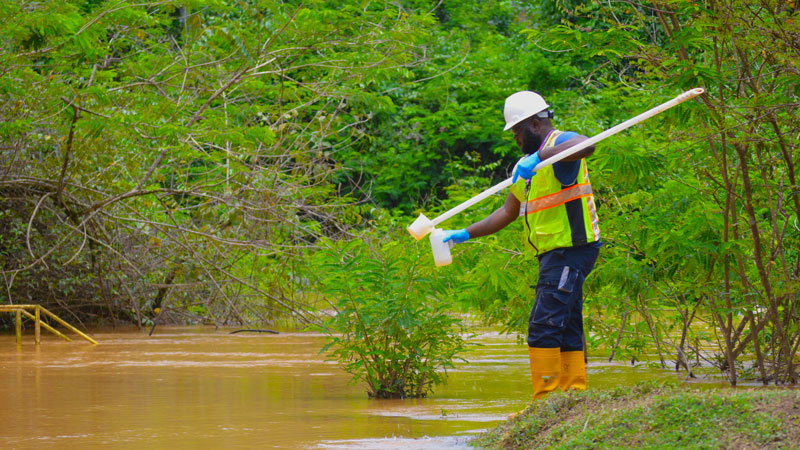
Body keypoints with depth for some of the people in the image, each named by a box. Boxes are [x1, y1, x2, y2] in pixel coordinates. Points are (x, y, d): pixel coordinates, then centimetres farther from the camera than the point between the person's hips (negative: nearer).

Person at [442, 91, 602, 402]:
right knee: (566, 329, 8)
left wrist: (538, 158, -39)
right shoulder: (526, 165, 22)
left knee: (544, 325, -15)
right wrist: (465, 234, 21)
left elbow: (587, 145, -33)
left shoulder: (561, 142, -7)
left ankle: (545, 400, -16)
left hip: (571, 248, -10)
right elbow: (508, 212, 27)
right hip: (554, 254, 10)